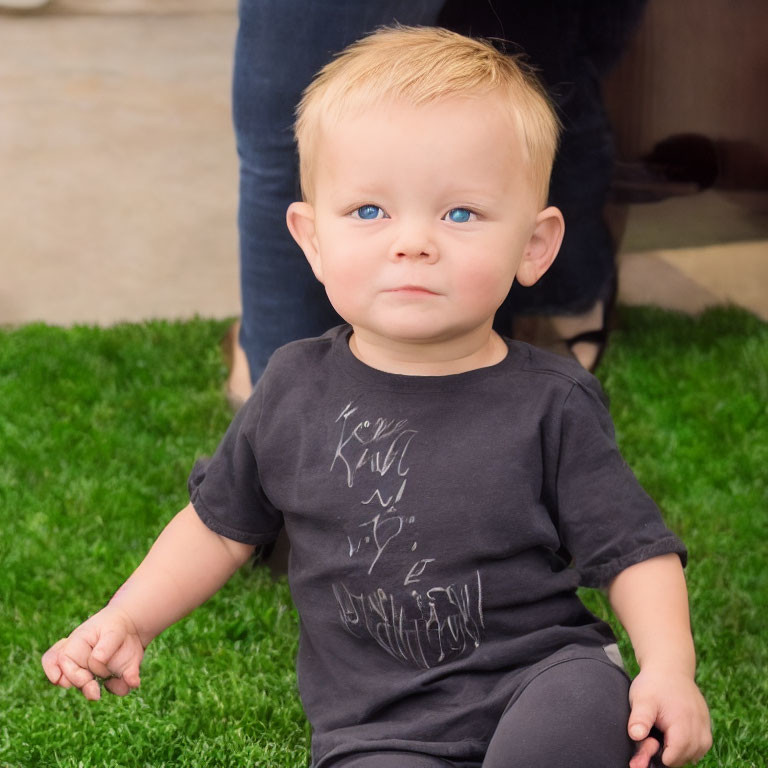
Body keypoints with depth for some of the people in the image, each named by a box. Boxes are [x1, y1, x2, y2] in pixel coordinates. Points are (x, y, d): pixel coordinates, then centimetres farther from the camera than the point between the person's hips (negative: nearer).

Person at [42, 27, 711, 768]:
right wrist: (126, 619, 11)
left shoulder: (549, 404, -4)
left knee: (590, 693, -34)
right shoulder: (295, 391, 3)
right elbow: (221, 522, 18)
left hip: (538, 684, -2)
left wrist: (668, 667, -15)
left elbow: (634, 549, 0)